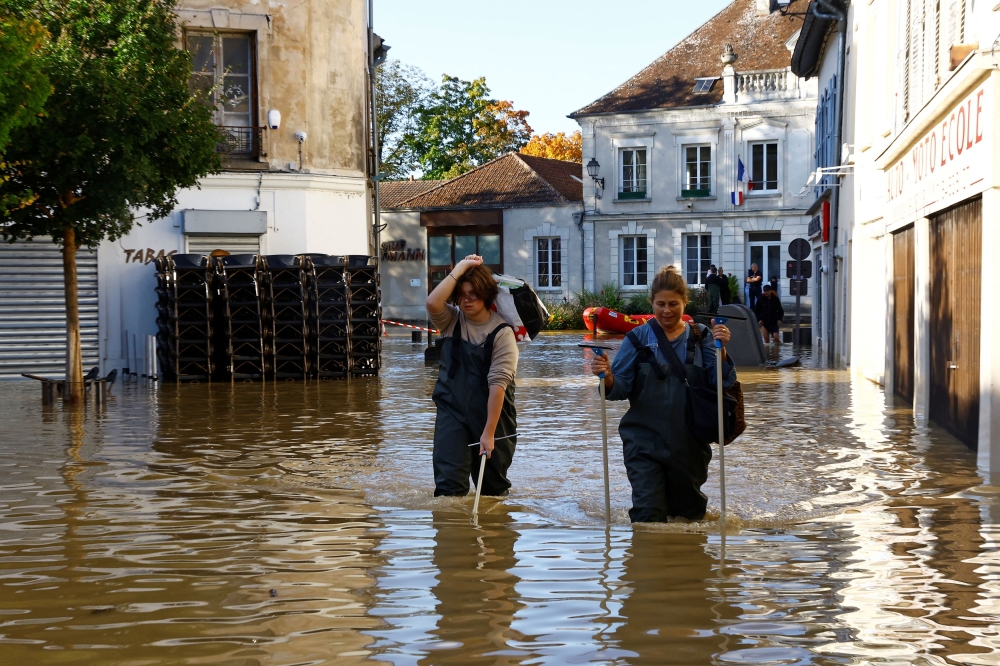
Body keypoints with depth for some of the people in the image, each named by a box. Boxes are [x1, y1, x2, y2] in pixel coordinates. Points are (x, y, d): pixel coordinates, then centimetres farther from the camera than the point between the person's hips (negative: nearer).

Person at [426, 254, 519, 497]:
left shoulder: (501, 332, -12)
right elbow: (432, 303, -23)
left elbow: (498, 383, -18)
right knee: (449, 485, -11)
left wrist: (489, 432, -23)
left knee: (495, 486, 13)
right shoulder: (451, 321, 1)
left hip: (491, 413, -2)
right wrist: (460, 268, -19)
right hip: (452, 412, 2)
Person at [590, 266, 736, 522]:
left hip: (689, 442, 2)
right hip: (645, 441, -2)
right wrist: (608, 378, -27)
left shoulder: (701, 337, 2)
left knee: (690, 512, 17)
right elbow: (622, 387, -5)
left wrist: (720, 350, -23)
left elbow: (721, 383, -6)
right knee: (648, 516, -10)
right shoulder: (638, 338, 0)